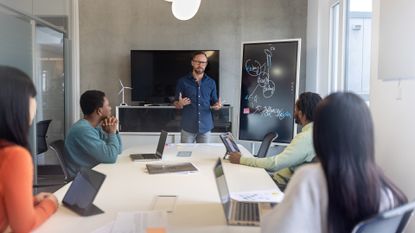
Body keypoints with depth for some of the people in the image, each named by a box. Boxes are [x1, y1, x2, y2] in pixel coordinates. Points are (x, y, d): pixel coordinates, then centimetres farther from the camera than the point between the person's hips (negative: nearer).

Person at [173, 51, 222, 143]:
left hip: (205, 127, 2)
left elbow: (214, 102, 10)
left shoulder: (211, 82, 6)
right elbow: (175, 103, 4)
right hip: (188, 127, -2)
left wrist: (218, 105, -12)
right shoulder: (183, 81, 0)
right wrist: (180, 104, -19)